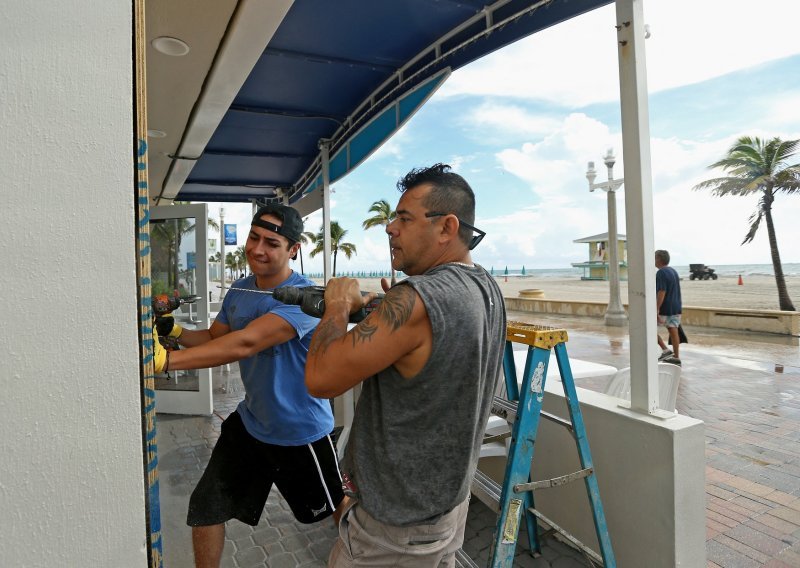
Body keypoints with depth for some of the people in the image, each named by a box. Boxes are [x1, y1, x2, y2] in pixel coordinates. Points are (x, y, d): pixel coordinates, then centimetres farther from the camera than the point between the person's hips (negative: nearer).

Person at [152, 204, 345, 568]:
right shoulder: (239, 291, -1)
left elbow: (244, 344, -38)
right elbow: (214, 338, 8)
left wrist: (164, 359, -41)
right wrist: (175, 331, -11)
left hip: (300, 432, -5)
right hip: (249, 422, 6)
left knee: (337, 510, 18)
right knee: (204, 509, 14)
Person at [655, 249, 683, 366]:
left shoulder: (661, 273, -16)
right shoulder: (674, 271, 13)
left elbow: (661, 293, -23)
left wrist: (656, 311, -23)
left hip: (665, 309, -8)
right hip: (676, 308, 9)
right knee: (673, 331, 10)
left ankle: (665, 350, 0)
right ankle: (676, 357, 13)